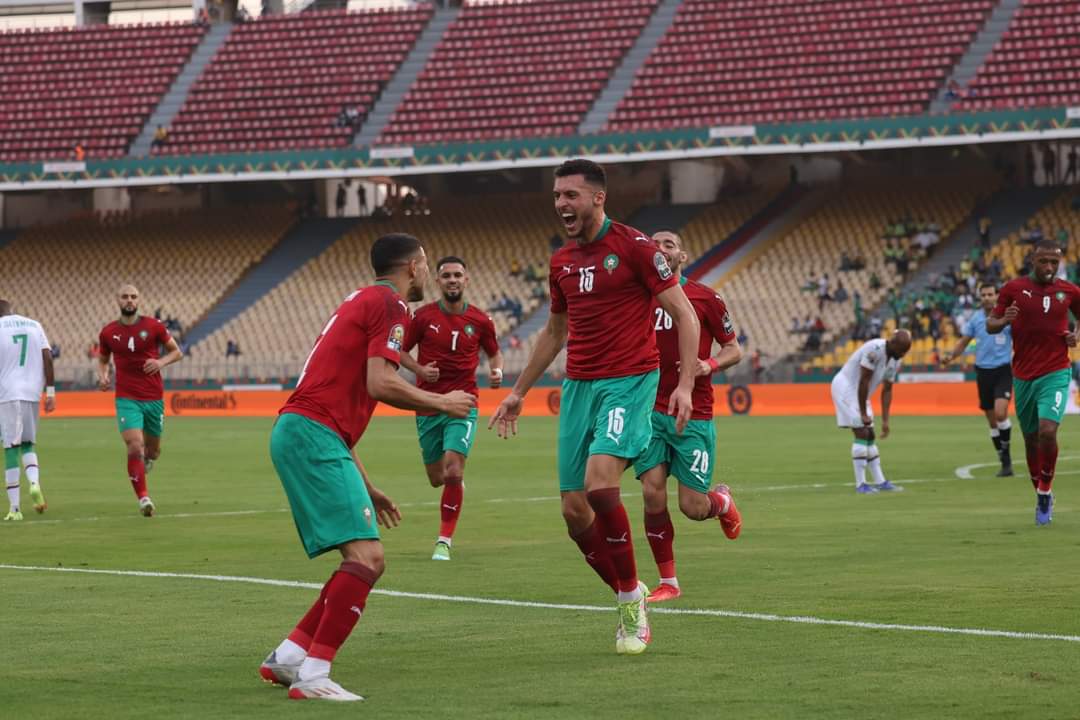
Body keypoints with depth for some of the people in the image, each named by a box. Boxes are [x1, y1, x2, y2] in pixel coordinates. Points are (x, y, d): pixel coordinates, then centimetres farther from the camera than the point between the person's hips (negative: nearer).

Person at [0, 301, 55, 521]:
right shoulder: (34, 325, 12)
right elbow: (47, 358, 7)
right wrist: (51, 391, 10)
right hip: (32, 393, 4)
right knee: (28, 444, 19)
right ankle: (34, 482, -10)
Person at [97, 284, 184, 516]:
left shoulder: (153, 326, -1)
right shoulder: (108, 332, 2)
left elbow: (177, 352, 7)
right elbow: (102, 360, 18)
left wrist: (161, 361, -14)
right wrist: (102, 376, -4)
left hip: (154, 399, 1)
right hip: (127, 399, -1)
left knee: (153, 450, 13)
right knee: (135, 447, -19)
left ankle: (147, 460, 50)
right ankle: (143, 498, -15)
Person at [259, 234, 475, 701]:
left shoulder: (364, 302, 27)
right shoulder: (391, 306, -4)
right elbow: (380, 383, -17)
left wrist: (364, 487, 29)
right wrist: (442, 403, -1)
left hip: (297, 432, 10)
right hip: (314, 436, -10)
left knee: (363, 562, 13)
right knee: (366, 557, -17)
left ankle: (287, 658, 13)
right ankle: (312, 675, -20)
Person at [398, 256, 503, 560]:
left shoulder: (480, 321, 0)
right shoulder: (424, 317, -3)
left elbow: (494, 352, 16)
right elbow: (401, 351, 7)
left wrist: (497, 371, -6)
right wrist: (420, 369, -13)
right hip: (428, 407, 1)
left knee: (453, 471, -19)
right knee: (437, 478, 9)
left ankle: (445, 540, -8)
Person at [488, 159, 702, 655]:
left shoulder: (633, 247, -7)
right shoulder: (561, 262, 13)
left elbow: (685, 315, -7)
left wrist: (685, 384, -16)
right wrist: (519, 392, 29)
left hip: (629, 383, -7)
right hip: (578, 386, 7)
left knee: (600, 485, -25)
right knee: (575, 511, 0)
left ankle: (631, 601, -9)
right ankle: (629, 599, 19)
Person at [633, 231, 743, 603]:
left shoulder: (705, 298, -1)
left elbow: (734, 350, 4)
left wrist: (709, 365, -16)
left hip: (694, 416, -2)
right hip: (651, 412, 2)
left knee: (692, 507, -4)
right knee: (653, 495, -11)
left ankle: (722, 501, 35)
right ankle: (668, 582, 3)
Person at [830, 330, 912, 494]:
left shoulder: (895, 361, 2)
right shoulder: (875, 350, -27)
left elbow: (887, 391, 8)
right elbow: (864, 381, -24)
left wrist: (885, 420, 2)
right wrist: (863, 413, -18)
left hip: (859, 393, 9)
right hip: (846, 388, -9)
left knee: (870, 436, 9)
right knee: (862, 434, -13)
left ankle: (880, 481, 14)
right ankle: (860, 484, -11)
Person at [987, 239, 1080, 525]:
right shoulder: (1013, 289, 0)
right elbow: (990, 324, 5)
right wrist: (1003, 320, -18)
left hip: (1055, 374, -2)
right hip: (1023, 376, 2)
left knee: (1047, 431, -21)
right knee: (1031, 438, 10)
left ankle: (1045, 491, -3)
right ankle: (1042, 496, 27)